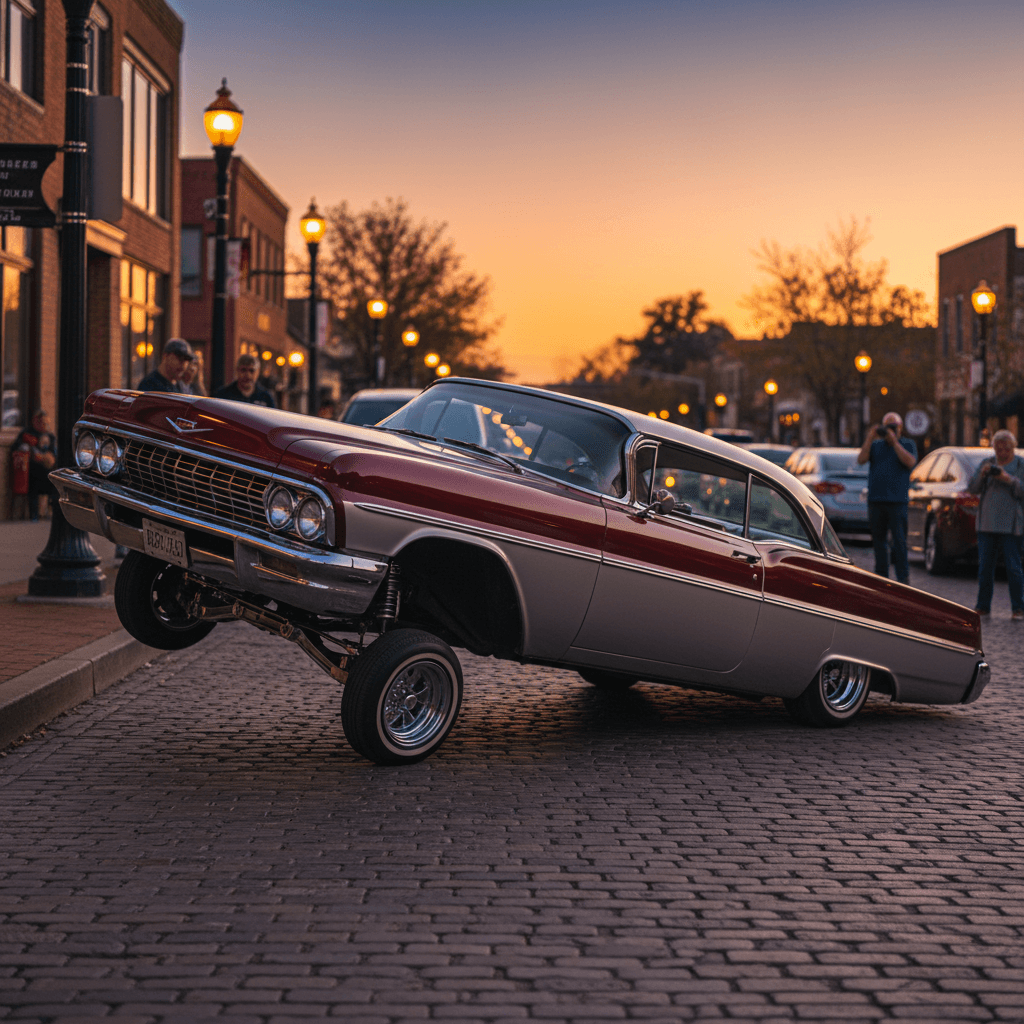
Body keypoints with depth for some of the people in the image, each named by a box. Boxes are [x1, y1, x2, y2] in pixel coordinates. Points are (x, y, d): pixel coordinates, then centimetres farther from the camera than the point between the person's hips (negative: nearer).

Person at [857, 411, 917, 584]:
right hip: (875, 500, 4)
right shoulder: (875, 445, 14)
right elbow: (861, 459, 0)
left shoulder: (907, 444, 6)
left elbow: (910, 462, -13)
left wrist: (894, 442, -14)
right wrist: (869, 439, -9)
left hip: (897, 500, -4)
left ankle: (903, 577, -6)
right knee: (878, 539, 8)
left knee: (899, 541, -8)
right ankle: (881, 575, 15)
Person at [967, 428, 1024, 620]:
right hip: (987, 523, 4)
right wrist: (982, 474, -11)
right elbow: (972, 488, 6)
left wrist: (1008, 479, -21)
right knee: (985, 566, 4)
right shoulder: (987, 463, 12)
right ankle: (983, 606, 11)